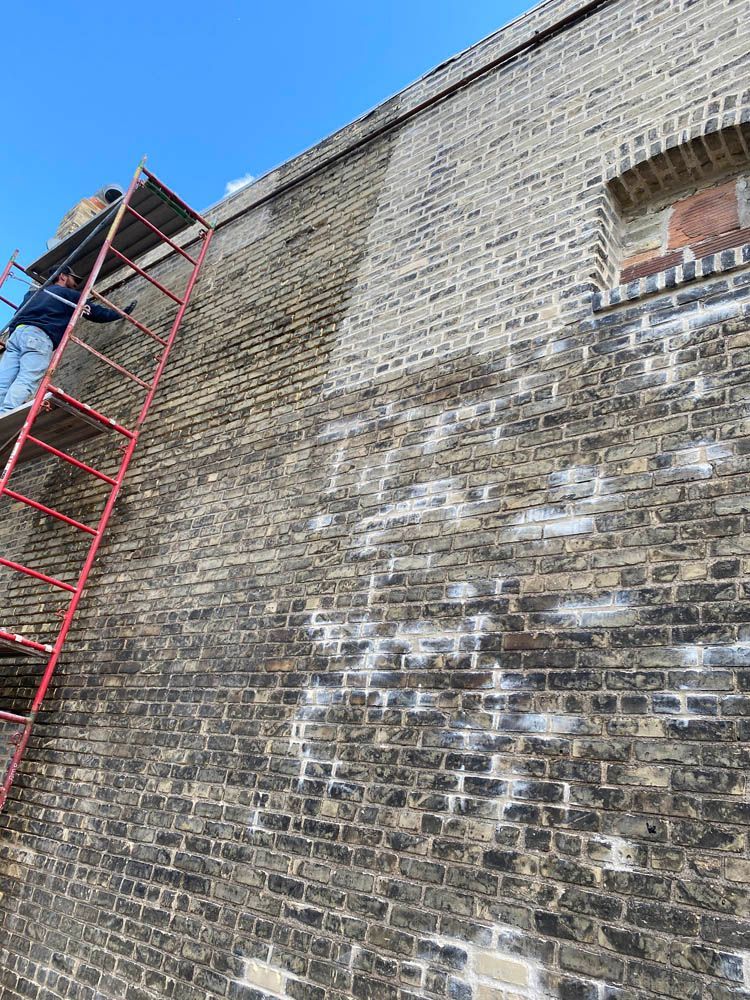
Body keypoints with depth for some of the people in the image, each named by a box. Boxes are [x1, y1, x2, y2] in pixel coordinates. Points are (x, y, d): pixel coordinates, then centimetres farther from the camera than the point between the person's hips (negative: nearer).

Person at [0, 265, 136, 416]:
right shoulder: (70, 294, 17)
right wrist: (122, 313, 34)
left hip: (16, 333, 6)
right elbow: (98, 313, 22)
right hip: (38, 337, -6)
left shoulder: (32, 293, 35)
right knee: (25, 383, -21)